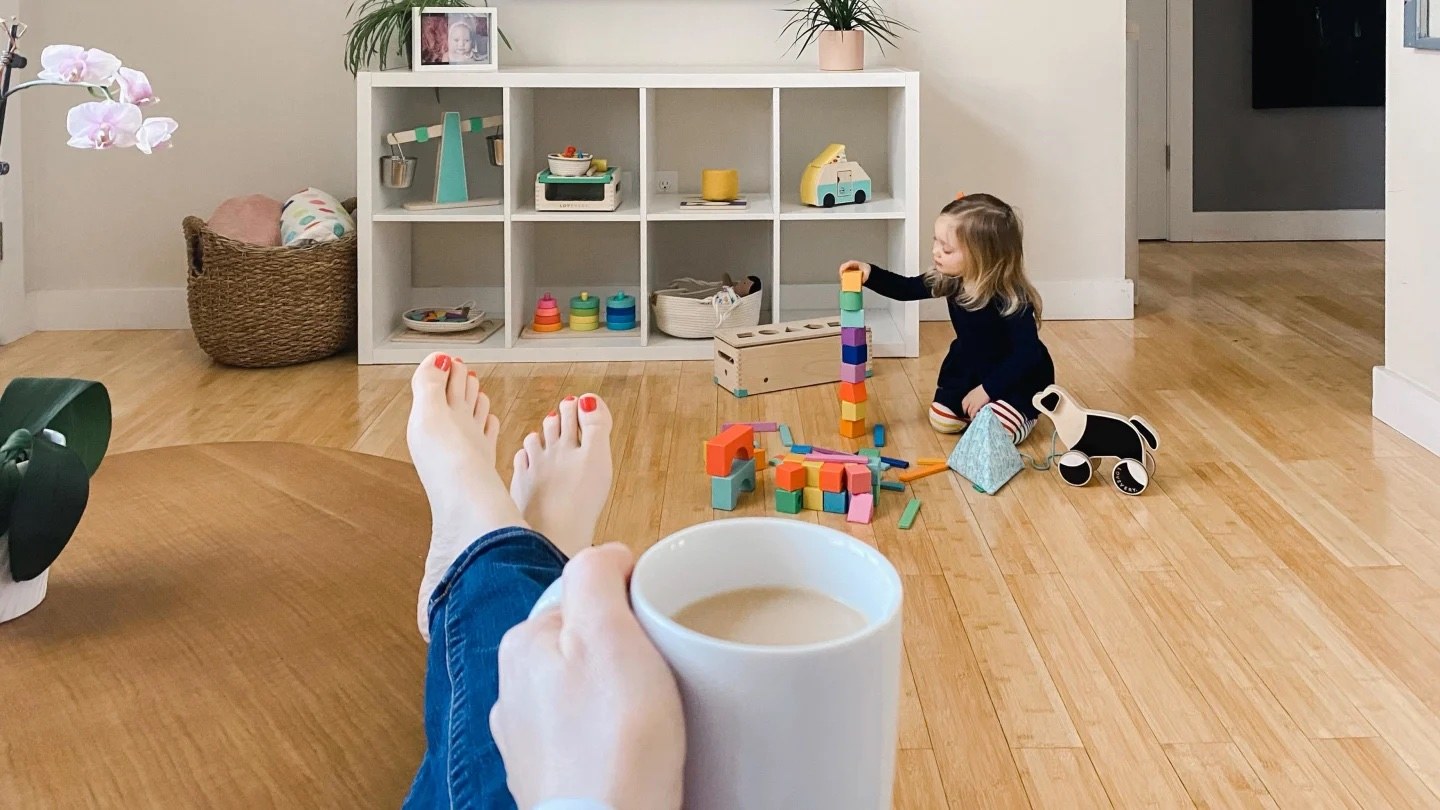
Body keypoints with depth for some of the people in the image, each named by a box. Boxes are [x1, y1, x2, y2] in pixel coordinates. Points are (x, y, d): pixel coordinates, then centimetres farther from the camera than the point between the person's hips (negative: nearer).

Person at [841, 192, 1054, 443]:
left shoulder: (1011, 299, -34)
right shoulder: (949, 279, -15)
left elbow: (1026, 354, -31)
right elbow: (906, 288, 0)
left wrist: (987, 389, -30)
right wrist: (870, 274, -16)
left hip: (1017, 376, -6)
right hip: (970, 366, 6)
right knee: (941, 420, 1)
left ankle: (1024, 411, 10)